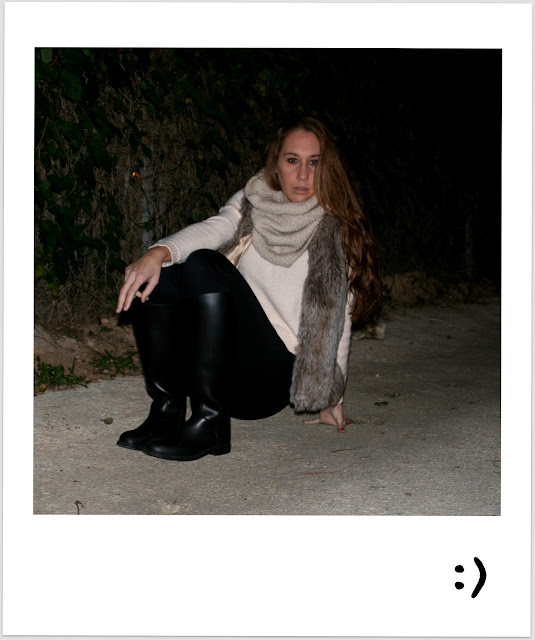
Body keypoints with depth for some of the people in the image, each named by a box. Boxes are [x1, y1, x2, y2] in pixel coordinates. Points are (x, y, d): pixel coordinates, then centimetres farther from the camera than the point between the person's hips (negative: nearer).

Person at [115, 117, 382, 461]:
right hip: (225, 367, 4)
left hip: (275, 371, -4)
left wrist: (332, 399, 4)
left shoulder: (337, 230, 2)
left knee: (203, 264, -25)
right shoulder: (251, 203, 11)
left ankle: (210, 421, -24)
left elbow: (338, 319, 3)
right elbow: (214, 229, -10)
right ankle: (166, 410, -12)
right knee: (153, 276, -15)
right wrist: (158, 252, -32)